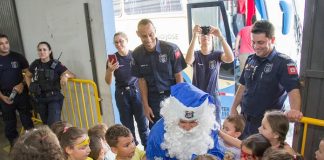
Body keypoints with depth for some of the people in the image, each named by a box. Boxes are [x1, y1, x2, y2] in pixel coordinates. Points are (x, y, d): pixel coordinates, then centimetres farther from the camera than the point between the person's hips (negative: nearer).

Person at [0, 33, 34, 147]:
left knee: (27, 120, 4)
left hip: (21, 93, -1)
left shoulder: (18, 57, 1)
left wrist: (22, 84, -12)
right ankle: (14, 145, 25)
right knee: (9, 123, 11)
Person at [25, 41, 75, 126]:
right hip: (40, 99, 4)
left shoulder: (56, 64, -8)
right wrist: (30, 88, 9)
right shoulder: (35, 64, 2)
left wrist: (66, 75, -31)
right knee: (46, 124, 15)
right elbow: (27, 75, 21)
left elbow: (73, 75, -10)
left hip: (54, 98, -4)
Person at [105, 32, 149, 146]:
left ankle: (147, 147, 19)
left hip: (136, 91, -1)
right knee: (127, 123, 10)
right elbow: (108, 82, 1)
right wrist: (110, 70, -17)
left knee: (142, 121, 0)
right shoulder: (112, 58, -1)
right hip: (121, 94, 2)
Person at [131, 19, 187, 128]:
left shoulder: (171, 49, -15)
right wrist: (145, 105, 0)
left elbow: (178, 76, -8)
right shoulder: (137, 54, -6)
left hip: (173, 95, -2)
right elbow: (141, 80, 0)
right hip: (154, 98, 2)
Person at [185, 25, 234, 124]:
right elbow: (188, 61, -27)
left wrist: (220, 36, -34)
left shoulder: (217, 55, -3)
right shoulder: (195, 55, -3)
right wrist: (194, 37, -37)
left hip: (213, 98, 0)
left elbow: (230, 58, -25)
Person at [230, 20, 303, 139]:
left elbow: (293, 89, -25)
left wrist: (295, 110, -43)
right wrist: (234, 108, 9)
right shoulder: (250, 60, 5)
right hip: (245, 119, 6)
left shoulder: (284, 62, -14)